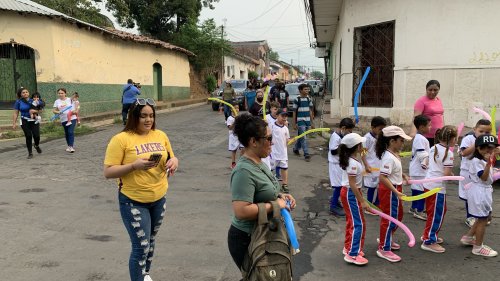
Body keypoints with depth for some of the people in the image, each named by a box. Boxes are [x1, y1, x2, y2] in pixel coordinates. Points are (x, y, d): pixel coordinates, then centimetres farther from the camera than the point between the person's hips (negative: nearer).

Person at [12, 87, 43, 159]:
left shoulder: (33, 100, 3)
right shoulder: (18, 102, 0)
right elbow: (15, 113, 2)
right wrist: (14, 123, -2)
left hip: (34, 120, 1)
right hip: (25, 121, -1)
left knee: (36, 135, -7)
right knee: (28, 136, -5)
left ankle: (37, 146, 28)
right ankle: (30, 153, 7)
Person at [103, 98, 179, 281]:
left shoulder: (161, 136, 1)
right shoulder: (121, 139, -14)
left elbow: (171, 158, 12)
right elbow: (108, 172, -14)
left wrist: (174, 161, -12)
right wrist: (134, 165, -28)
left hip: (159, 199, 5)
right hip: (133, 202, -5)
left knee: (150, 241, 21)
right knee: (141, 246, -4)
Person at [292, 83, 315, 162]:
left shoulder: (309, 99, 9)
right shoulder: (297, 99, -6)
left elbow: (310, 111, 13)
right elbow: (294, 112, -4)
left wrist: (312, 122, 12)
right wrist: (294, 124, -6)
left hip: (307, 121, 5)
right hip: (300, 121, -5)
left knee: (300, 137, 15)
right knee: (303, 138, -9)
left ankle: (296, 149, 36)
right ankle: (306, 154, -8)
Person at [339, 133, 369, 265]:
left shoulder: (351, 159, 5)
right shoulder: (353, 163, -25)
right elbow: (352, 185, -25)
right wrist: (362, 201, -22)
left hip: (349, 193, 10)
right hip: (351, 194, -10)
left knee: (351, 222, 19)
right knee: (358, 224, -5)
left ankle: (348, 247, 32)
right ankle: (352, 254, 0)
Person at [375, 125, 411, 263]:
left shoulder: (394, 154, 4)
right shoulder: (389, 157, -26)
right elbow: (383, 177, -32)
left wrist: (403, 176, 11)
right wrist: (396, 192, -32)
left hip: (394, 190, 10)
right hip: (389, 191, -10)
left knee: (398, 215, 24)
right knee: (389, 219, 1)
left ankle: (385, 239, 41)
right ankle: (384, 249, 15)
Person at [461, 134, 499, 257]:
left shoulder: (486, 159, 10)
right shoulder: (476, 161, -19)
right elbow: (484, 177, -24)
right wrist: (488, 163, -34)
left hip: (485, 191, 10)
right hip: (479, 191, -10)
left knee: (483, 218, 21)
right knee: (483, 220, -1)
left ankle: (468, 237, 33)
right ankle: (478, 247, 10)